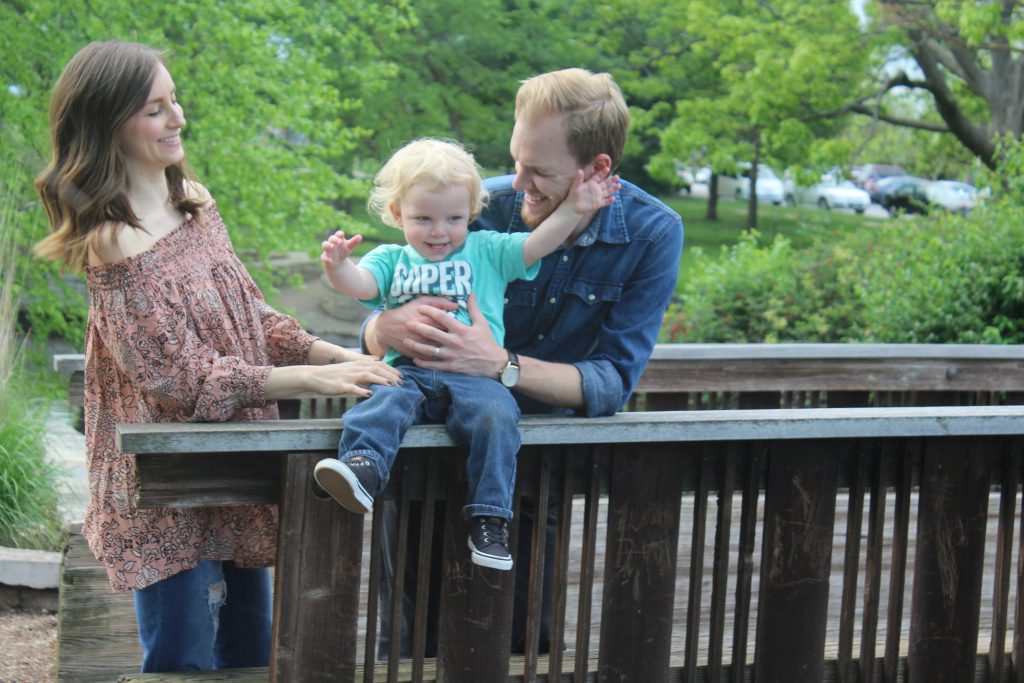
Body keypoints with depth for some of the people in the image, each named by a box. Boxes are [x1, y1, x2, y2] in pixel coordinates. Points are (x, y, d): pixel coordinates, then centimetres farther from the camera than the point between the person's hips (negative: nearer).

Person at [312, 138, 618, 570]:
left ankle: (489, 520, -26)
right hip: (407, 371, 1)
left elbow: (537, 244, 9)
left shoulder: (487, 251, 19)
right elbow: (359, 284, 2)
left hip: (474, 375, -1)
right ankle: (362, 467, -55)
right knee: (383, 403, -31)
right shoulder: (391, 259, 20)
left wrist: (573, 209, -5)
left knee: (496, 415, -29)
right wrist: (338, 266, -21)